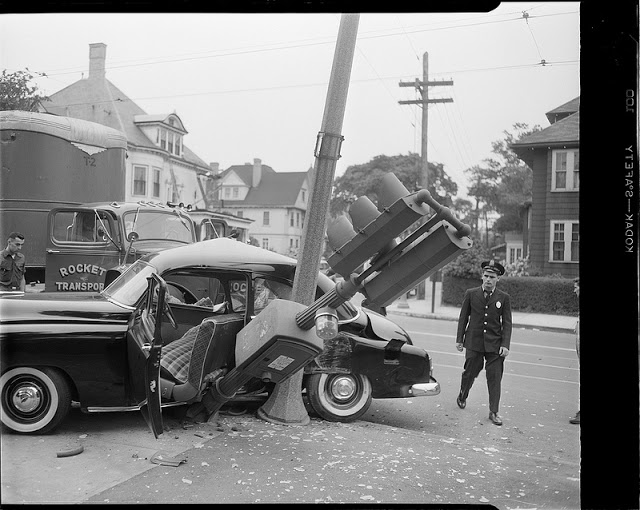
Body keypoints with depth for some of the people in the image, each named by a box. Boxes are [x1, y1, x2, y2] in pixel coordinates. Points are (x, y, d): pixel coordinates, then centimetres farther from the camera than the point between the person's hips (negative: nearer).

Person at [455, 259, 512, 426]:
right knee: (470, 373, 10)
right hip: (474, 342, 0)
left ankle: (494, 412, 9)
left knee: (494, 378, -1)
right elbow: (463, 317, 6)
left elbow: (507, 323, 1)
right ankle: (462, 396, 39)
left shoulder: (504, 298, 1)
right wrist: (459, 339, 4)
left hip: (494, 344, 0)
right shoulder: (470, 294, 2)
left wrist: (505, 345, -7)